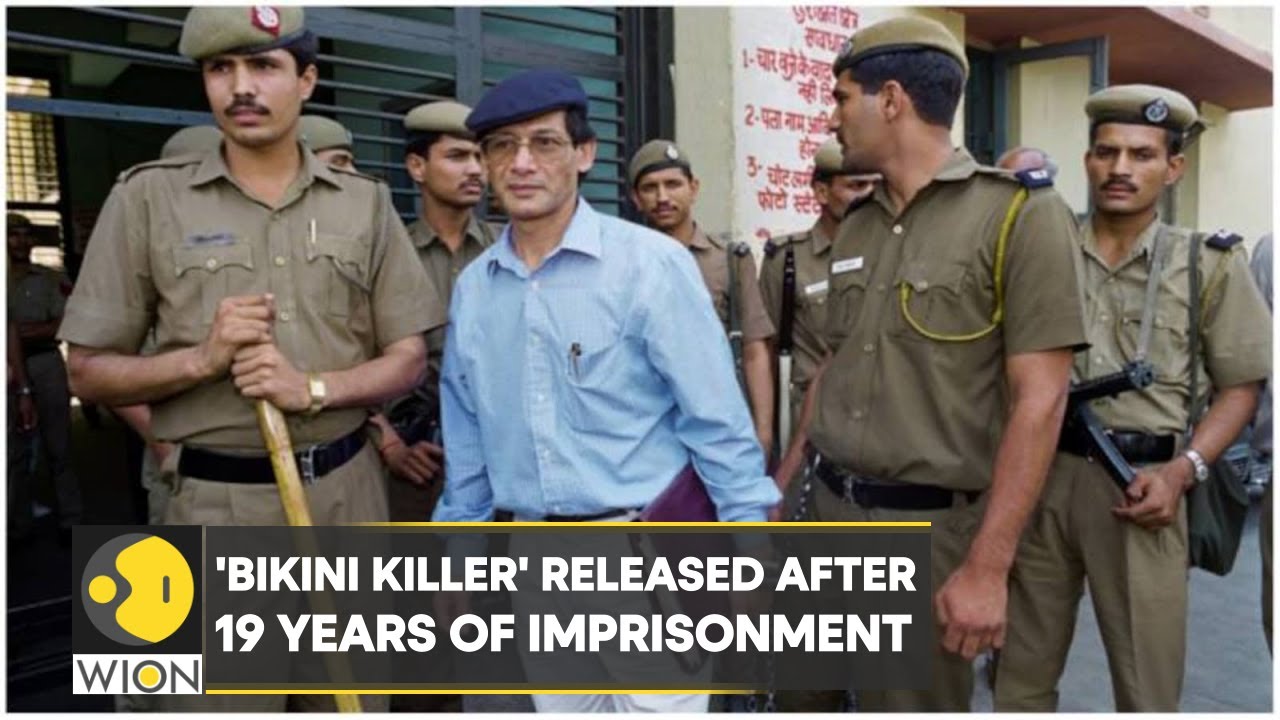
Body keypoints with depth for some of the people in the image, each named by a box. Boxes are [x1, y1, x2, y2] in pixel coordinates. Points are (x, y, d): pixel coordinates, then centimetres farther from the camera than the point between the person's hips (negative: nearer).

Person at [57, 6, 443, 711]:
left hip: (347, 492, 2)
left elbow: (408, 357, 4)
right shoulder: (147, 197, -1)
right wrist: (200, 360, -15)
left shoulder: (365, 202, 4)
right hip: (216, 504, -2)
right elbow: (89, 370, 2)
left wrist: (313, 388, -14)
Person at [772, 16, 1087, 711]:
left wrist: (987, 566, -19)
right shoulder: (854, 226, 8)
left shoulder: (1020, 212, -11)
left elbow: (1039, 401, -16)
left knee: (920, 697, 11)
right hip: (826, 506, 6)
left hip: (929, 523, -6)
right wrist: (781, 483, 15)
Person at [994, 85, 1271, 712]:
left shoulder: (1210, 264, 3)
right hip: (1039, 476, 2)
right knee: (1021, 672, 13)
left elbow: (1240, 387, 3)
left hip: (1139, 486, -1)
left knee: (1147, 684, 10)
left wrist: (1184, 468, -10)